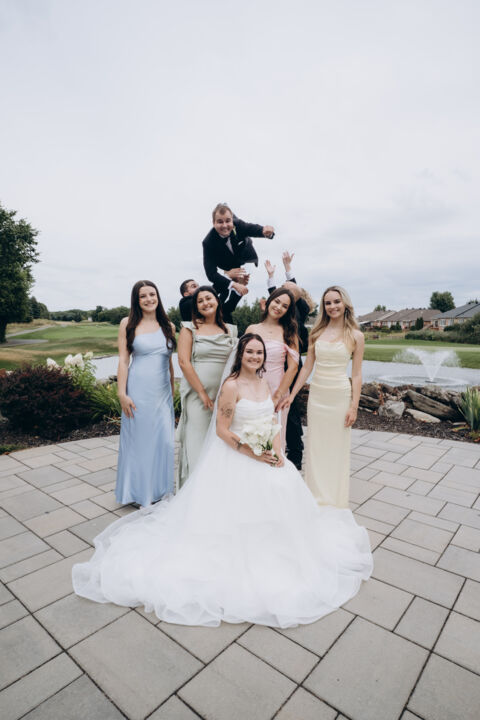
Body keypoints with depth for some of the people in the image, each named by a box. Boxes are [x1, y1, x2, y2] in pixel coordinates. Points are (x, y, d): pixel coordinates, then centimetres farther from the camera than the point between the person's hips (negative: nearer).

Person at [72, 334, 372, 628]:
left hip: (267, 455, 7)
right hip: (237, 457, -6)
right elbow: (222, 430, -15)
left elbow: (272, 421, 11)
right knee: (241, 507, -9)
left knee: (283, 490, -3)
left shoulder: (265, 383, 7)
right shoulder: (232, 386, -15)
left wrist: (277, 451, -5)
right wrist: (252, 453, -19)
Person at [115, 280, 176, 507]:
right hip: (138, 389, -3)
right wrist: (122, 394, -9)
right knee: (138, 439, 5)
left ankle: (160, 489, 27)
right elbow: (123, 360, -4)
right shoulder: (128, 323, 0)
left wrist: (172, 392, 15)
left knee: (164, 440, 7)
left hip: (162, 391, 4)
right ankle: (138, 491, 24)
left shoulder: (168, 326, 10)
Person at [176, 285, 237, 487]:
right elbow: (184, 362, -7)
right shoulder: (190, 328, 1)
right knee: (196, 441, 0)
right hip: (197, 394, -3)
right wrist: (202, 393, -10)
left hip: (224, 396, 4)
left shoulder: (230, 330, 12)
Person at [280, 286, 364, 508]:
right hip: (316, 394, 3)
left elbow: (356, 375, -3)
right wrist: (292, 395, 3)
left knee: (338, 447, 8)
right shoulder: (317, 332, 4)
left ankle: (336, 500, 27)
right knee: (315, 445, 11)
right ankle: (316, 496, 28)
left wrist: (354, 406, -7)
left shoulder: (356, 336, -3)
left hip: (340, 396, -3)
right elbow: (306, 367, 6)